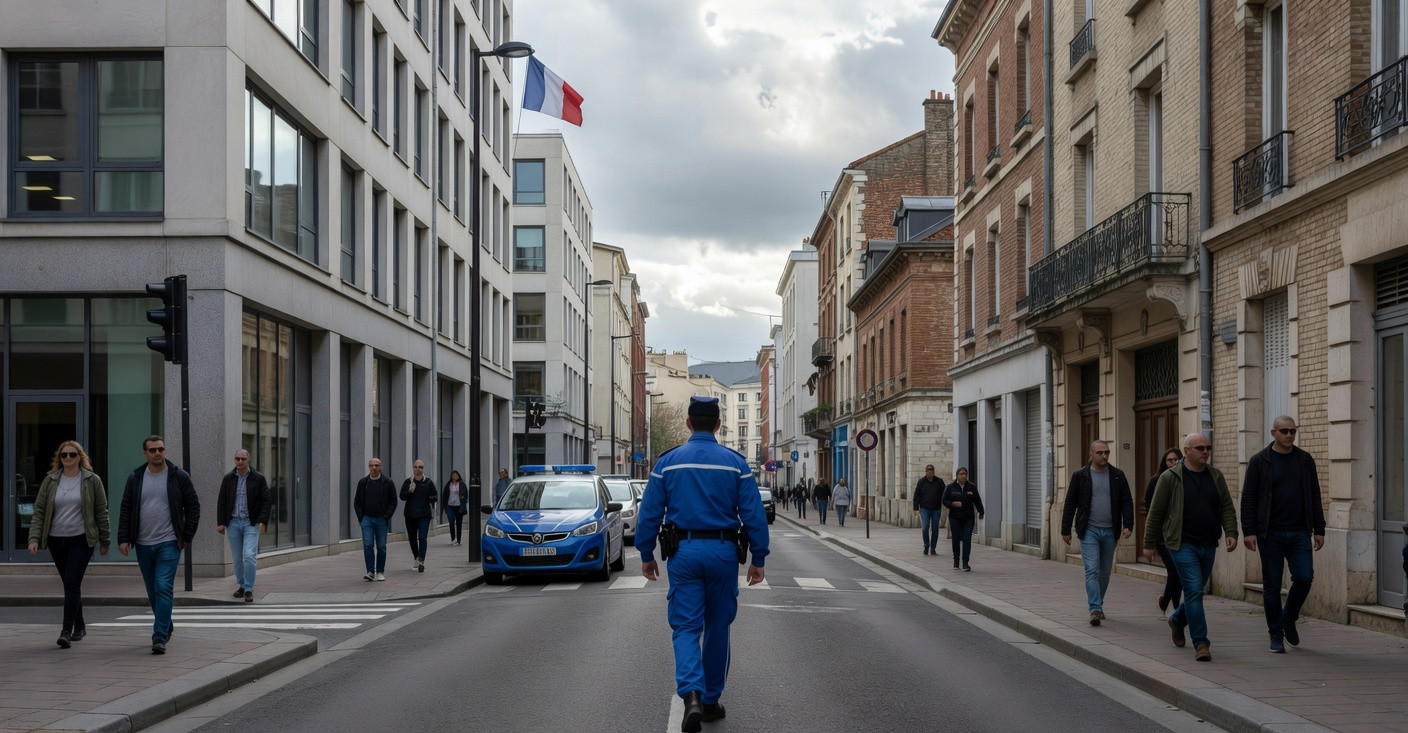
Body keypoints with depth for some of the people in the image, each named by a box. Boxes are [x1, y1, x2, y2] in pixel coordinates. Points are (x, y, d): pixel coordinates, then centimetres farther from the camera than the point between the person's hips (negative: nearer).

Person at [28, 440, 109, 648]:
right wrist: (34, 539, -7)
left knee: (72, 583, -14)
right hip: (56, 541, 4)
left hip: (81, 540, -3)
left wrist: (104, 541, 5)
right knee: (70, 585, 12)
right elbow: (39, 511, 4)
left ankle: (67, 631, -14)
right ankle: (79, 627, 26)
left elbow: (101, 512, 4)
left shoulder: (92, 480, 0)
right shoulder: (50, 481, 6)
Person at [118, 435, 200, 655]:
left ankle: (159, 638, -16)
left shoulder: (179, 477, -1)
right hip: (143, 545, 4)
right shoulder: (135, 479, 6)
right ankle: (166, 629, 32)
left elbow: (193, 507, 2)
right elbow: (125, 510, 6)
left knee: (163, 589, -14)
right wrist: (123, 539, -4)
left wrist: (187, 537, -3)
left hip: (169, 544, -4)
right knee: (153, 592, 13)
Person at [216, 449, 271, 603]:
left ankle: (249, 590, -8)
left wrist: (263, 521, -10)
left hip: (251, 523, -3)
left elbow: (267, 501, 0)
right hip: (233, 523, 3)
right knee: (237, 558, 8)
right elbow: (221, 502, 9)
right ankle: (241, 586, 23)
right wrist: (221, 522, 1)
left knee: (249, 556, -14)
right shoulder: (228, 479, 6)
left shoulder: (258, 479, -1)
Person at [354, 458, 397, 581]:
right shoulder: (363, 482, 6)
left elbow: (393, 501, 4)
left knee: (381, 547, 4)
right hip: (367, 519, 1)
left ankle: (380, 572, 13)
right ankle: (370, 572, -9)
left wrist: (387, 516, -7)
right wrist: (361, 517, 0)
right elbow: (357, 501, 11)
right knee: (367, 545, -10)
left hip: (382, 520, -1)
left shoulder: (387, 483, 2)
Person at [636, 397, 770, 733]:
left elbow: (650, 513, 0)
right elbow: (754, 515, -3)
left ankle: (692, 694, -22)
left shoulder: (668, 462, 0)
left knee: (686, 627, 1)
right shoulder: (735, 462, -1)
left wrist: (646, 555, 10)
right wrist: (758, 559, 3)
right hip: (723, 552, 0)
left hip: (684, 553, 0)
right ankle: (711, 701, 21)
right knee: (717, 627, 13)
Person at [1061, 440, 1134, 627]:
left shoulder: (1118, 476, 6)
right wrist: (1065, 530, 2)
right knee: (1092, 570, -12)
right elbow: (1070, 504, 3)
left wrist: (1128, 525, -9)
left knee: (1105, 572, 11)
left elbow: (1127, 502, 5)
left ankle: (1097, 605, 26)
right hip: (1089, 530, -3)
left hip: (1110, 531, 3)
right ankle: (1095, 610, -16)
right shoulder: (1080, 476, 0)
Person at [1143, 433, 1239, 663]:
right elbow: (1155, 513, -1)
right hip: (1183, 544, -5)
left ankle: (1177, 620, 45)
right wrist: (1149, 544, 1)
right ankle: (1201, 644, -10)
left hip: (1208, 546, 5)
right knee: (1194, 591, -13)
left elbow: (1227, 507, 10)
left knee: (1195, 591, 16)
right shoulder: (1170, 478, -5)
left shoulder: (1215, 476, 9)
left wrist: (1231, 533, -6)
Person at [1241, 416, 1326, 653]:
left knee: (1304, 578, -8)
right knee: (1272, 586, 2)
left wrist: (1319, 529, 7)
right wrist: (1249, 531, -10)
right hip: (1271, 534, -2)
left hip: (1299, 533, 2)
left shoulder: (1305, 460, 9)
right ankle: (1276, 635, 13)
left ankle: (1289, 618, 18)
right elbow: (1248, 498, -2)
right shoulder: (1260, 462, 0)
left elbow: (1314, 497, 12)